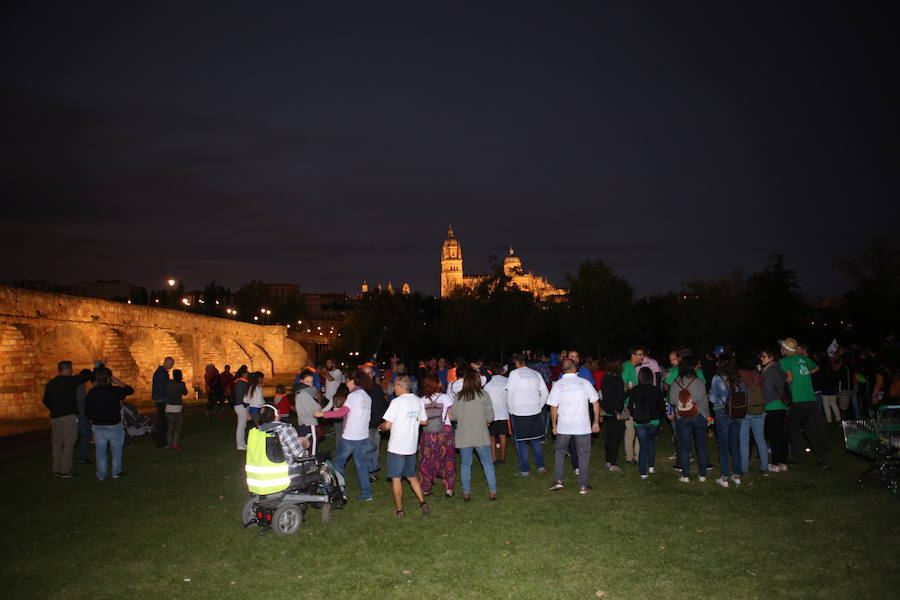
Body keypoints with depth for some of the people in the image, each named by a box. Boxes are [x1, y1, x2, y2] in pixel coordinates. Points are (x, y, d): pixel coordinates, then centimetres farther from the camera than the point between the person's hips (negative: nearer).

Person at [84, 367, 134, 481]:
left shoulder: (91, 393, -4)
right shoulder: (115, 390, -13)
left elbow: (87, 412, 1)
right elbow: (130, 390, 3)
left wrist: (94, 419, 17)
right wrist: (119, 383, 9)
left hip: (97, 427, 2)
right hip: (114, 426, -2)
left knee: (100, 451, 12)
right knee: (116, 450, 14)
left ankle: (101, 475, 16)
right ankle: (116, 472, 21)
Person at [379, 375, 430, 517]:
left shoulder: (397, 402, -16)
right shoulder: (419, 401, 3)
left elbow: (387, 425, -16)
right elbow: (424, 421, 12)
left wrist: (381, 426, 6)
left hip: (397, 447, -6)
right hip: (412, 446, 6)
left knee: (396, 479, 6)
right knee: (412, 476, 20)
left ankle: (399, 510, 11)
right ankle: (423, 503, 12)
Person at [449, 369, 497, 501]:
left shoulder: (459, 396, -4)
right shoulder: (483, 395, -7)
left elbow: (454, 416, 0)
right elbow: (490, 416, -6)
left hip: (464, 437, 1)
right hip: (481, 435, -1)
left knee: (465, 464, 12)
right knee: (487, 463, 11)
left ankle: (466, 493, 14)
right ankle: (493, 491, 12)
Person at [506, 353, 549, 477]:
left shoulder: (514, 373, -8)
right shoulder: (536, 374, 6)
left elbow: (510, 393, -11)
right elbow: (545, 393, 6)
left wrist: (512, 410, -1)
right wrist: (539, 407, 14)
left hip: (519, 414, -4)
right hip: (535, 413, 5)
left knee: (521, 443, 6)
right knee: (535, 441, 18)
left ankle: (524, 470, 9)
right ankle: (540, 466, 16)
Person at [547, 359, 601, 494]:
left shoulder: (557, 385, -3)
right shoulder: (585, 383, -2)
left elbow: (553, 408, -2)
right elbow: (596, 403, -1)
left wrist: (554, 426, 8)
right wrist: (596, 423, 7)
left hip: (564, 426, 0)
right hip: (583, 426, 0)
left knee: (559, 451, 18)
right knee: (584, 454, 10)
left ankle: (558, 480, 12)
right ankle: (583, 485, 12)